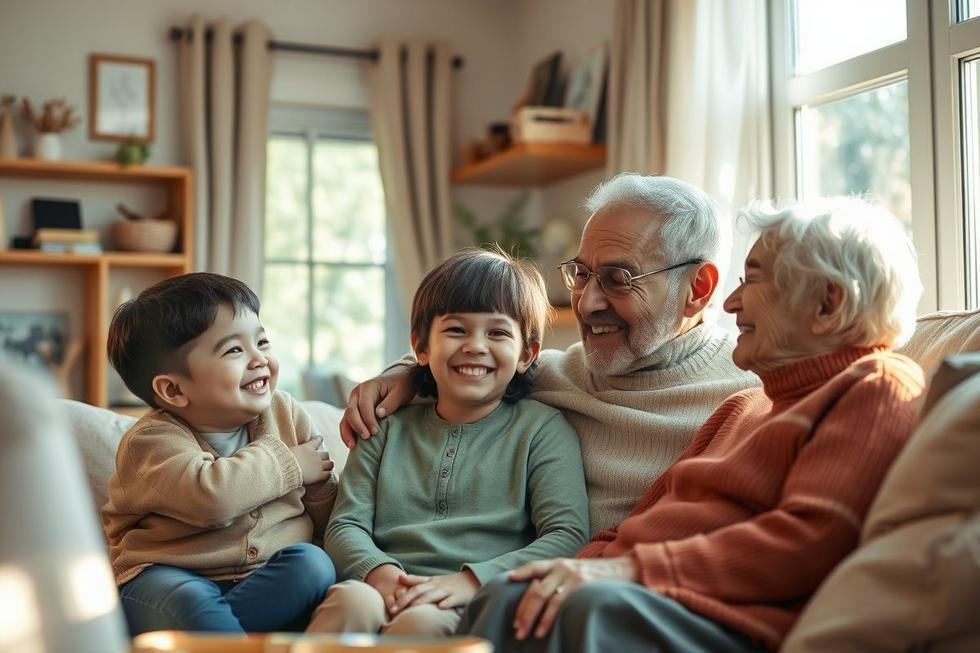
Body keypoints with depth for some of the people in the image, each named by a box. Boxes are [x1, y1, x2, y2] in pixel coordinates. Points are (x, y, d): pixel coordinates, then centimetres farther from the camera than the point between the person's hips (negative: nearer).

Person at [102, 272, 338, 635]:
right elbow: (209, 497, -32)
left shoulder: (286, 413, 6)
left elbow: (325, 517, 13)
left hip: (268, 578, 5)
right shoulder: (152, 441, -10)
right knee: (189, 601, -36)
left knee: (314, 563, -23)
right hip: (171, 576, -5)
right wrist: (286, 464, -18)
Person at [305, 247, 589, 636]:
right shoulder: (388, 429, 21)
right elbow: (346, 524, 12)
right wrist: (378, 572, -13)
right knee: (352, 600, -33)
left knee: (421, 621, -37)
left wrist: (473, 579, -16)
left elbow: (568, 536, -1)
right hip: (387, 591, 3)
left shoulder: (543, 429, 11)